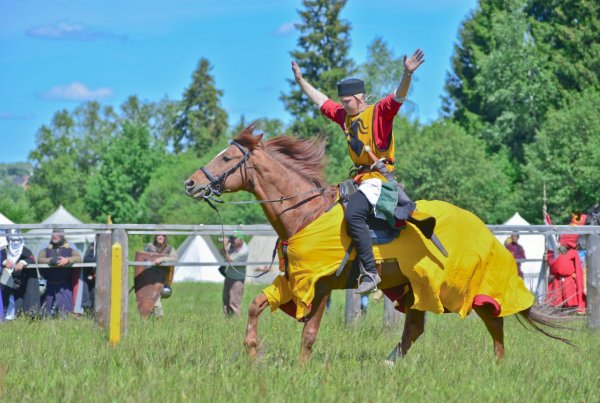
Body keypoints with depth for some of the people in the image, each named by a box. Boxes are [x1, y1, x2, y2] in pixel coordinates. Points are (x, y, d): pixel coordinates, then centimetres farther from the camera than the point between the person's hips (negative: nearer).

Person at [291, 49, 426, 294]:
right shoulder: (344, 115, 14)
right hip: (359, 177, 9)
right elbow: (321, 100, 26)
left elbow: (398, 97, -23)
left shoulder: (379, 113, -7)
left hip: (378, 177, -9)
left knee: (353, 214, -31)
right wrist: (300, 80, 31)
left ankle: (370, 272, -34)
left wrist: (407, 74, -39)